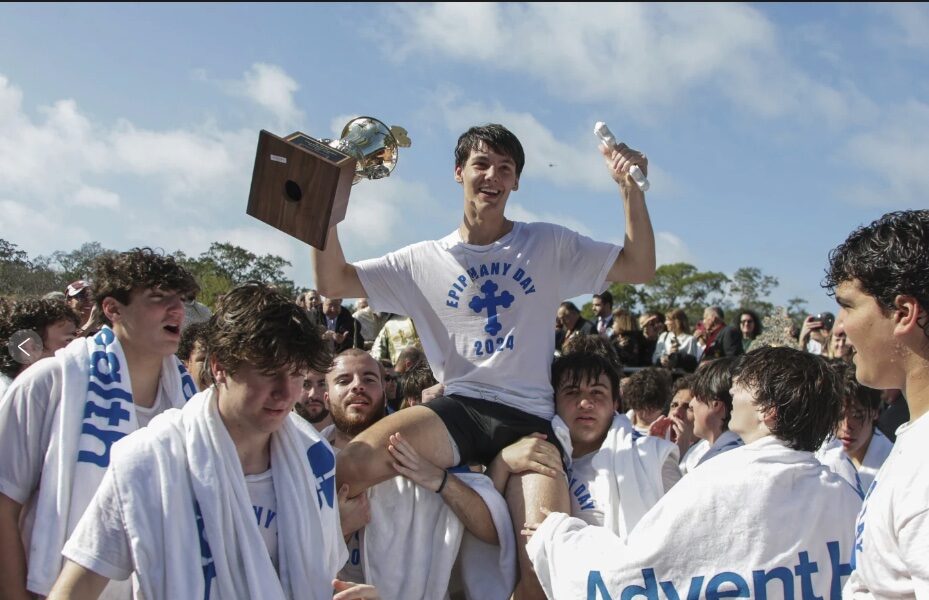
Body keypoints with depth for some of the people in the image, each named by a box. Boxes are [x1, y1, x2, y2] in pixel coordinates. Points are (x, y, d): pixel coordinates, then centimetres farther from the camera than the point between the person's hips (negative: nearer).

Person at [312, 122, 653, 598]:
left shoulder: (550, 245, 12)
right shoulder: (424, 261, 12)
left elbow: (640, 268, 7)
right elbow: (333, 282, 8)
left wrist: (630, 188, -5)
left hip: (531, 416, 0)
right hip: (460, 407, 0)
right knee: (353, 465, -29)